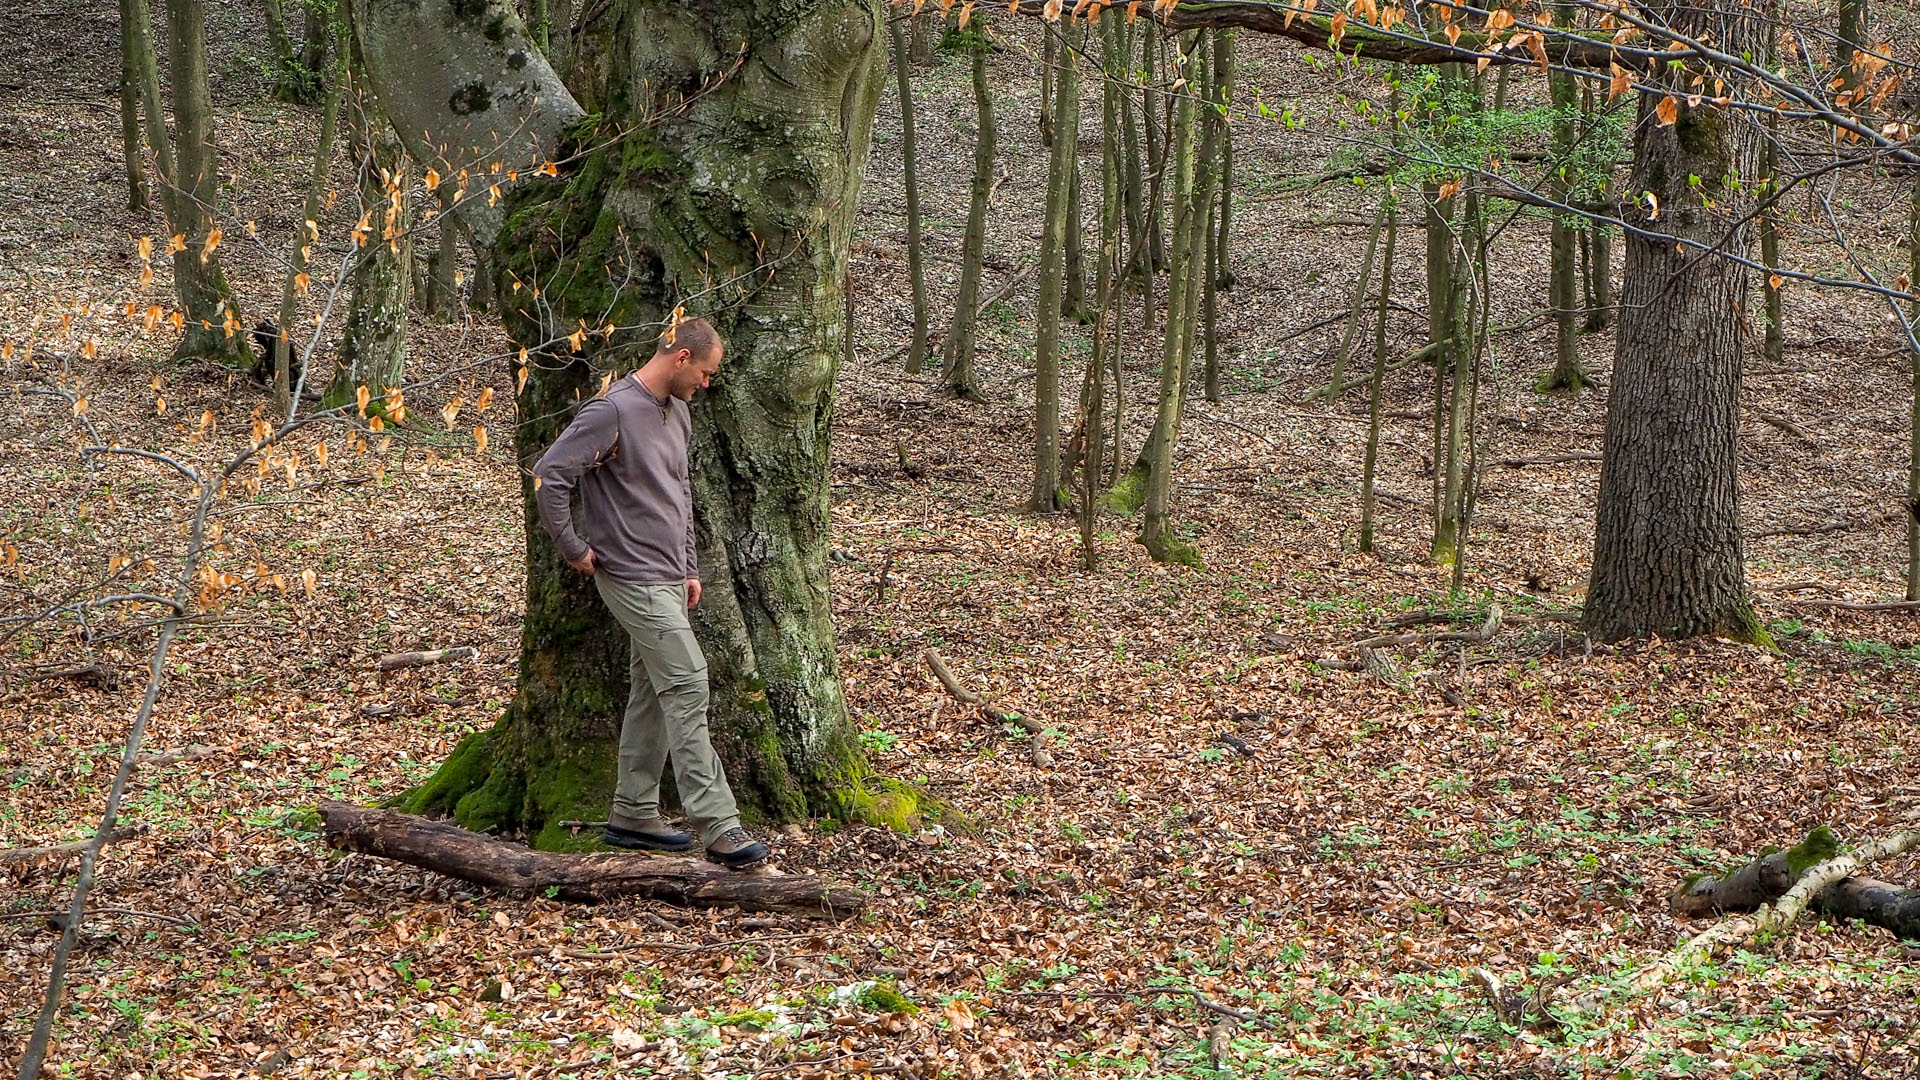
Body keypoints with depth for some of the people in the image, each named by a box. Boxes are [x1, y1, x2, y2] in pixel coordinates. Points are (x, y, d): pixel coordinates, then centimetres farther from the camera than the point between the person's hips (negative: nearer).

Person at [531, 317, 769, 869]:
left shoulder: (677, 412, 13)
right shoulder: (614, 411, -16)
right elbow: (548, 475, -19)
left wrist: (689, 568, 21)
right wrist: (573, 549, -13)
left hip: (667, 579, 9)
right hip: (634, 579, -9)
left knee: (652, 692, 13)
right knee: (688, 689, -13)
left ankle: (633, 814, 22)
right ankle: (719, 828, -13)